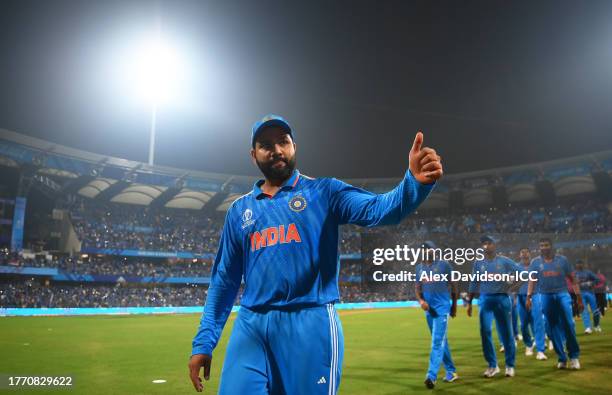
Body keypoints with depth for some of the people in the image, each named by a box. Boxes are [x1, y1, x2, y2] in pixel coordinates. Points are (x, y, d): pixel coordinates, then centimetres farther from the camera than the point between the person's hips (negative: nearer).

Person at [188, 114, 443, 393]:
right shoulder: (239, 210, 14)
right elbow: (224, 279, 15)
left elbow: (379, 209, -13)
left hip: (311, 324, -2)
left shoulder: (324, 192, 4)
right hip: (250, 328, 3)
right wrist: (204, 341, 10)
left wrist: (415, 182, -33)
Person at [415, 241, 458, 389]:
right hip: (429, 309, 6)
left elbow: (453, 285, 3)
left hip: (442, 308, -6)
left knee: (437, 342, -13)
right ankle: (451, 372, 26)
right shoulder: (419, 268, 10)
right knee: (441, 341, 14)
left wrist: (454, 305, 4)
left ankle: (431, 376, -18)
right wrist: (421, 300, -10)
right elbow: (417, 288, 10)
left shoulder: (444, 265, -3)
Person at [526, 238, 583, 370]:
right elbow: (532, 281, 4)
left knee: (568, 325, -6)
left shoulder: (562, 260, 4)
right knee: (554, 328, 4)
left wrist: (579, 297, 1)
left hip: (562, 295, -1)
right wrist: (529, 297, -8)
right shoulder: (535, 262, 6)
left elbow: (571, 279, 5)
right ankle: (562, 359, 12)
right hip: (546, 297, 1)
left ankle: (574, 356, 9)